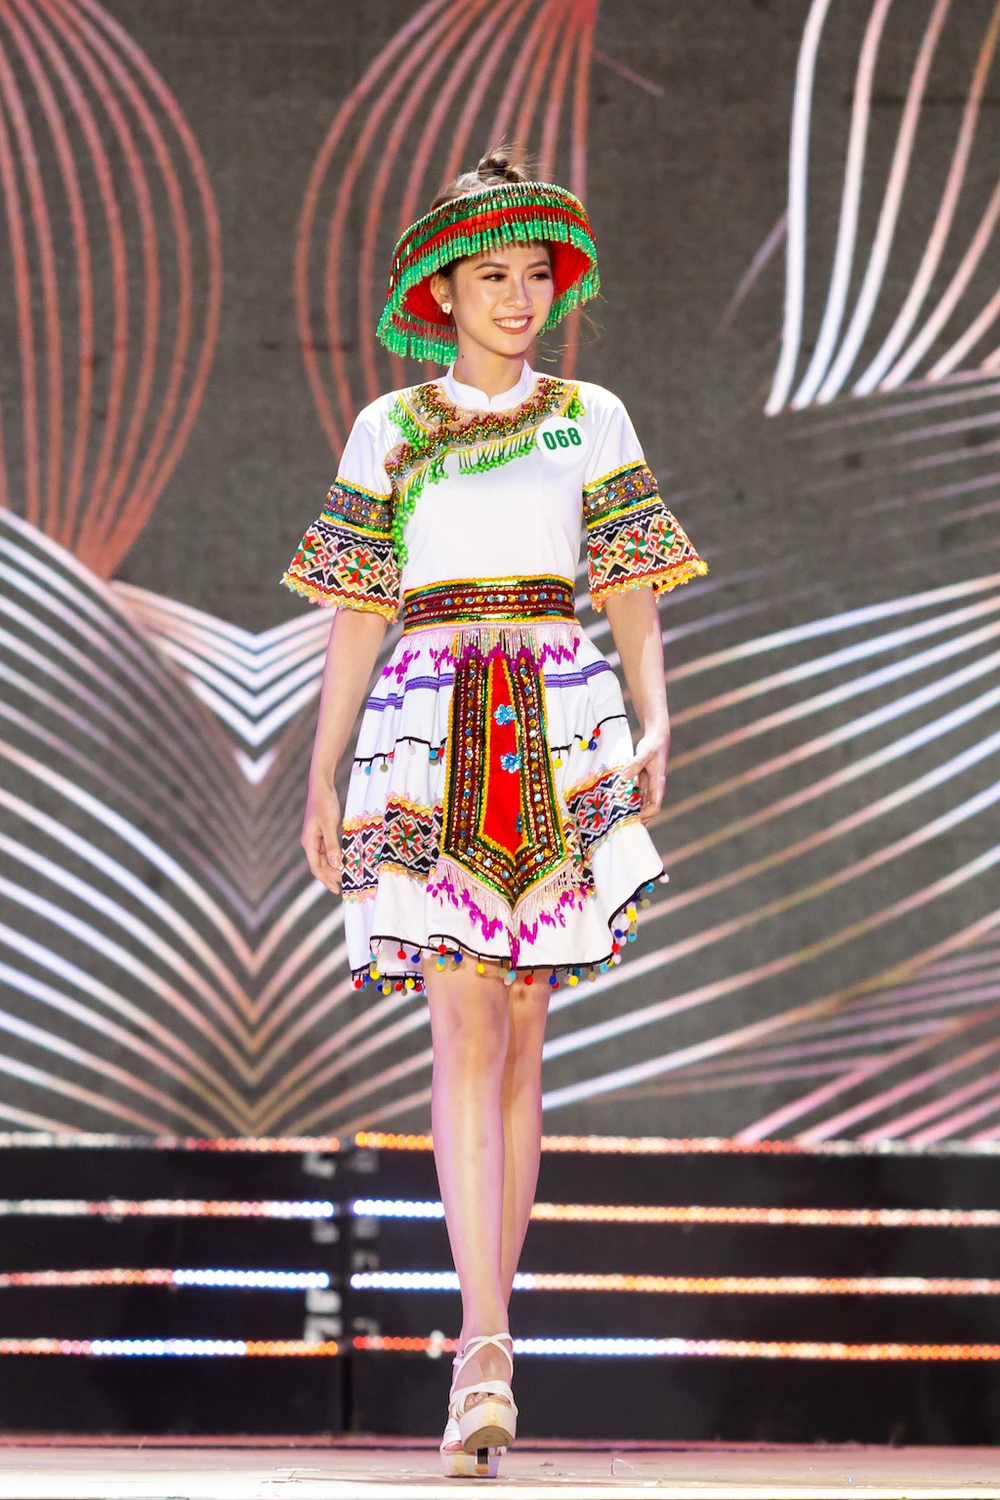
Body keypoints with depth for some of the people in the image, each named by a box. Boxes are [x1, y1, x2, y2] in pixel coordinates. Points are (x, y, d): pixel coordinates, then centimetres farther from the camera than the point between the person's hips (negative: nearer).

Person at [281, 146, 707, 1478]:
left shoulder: (594, 420, 13)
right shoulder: (388, 431, 11)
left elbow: (632, 599, 10)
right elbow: (357, 617, 11)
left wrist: (654, 721, -7)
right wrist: (322, 779, 5)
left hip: (562, 736, 2)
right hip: (431, 735, -2)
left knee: (522, 1039, 2)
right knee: (467, 1024, -15)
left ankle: (485, 1345, 11)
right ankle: (486, 1356, -24)